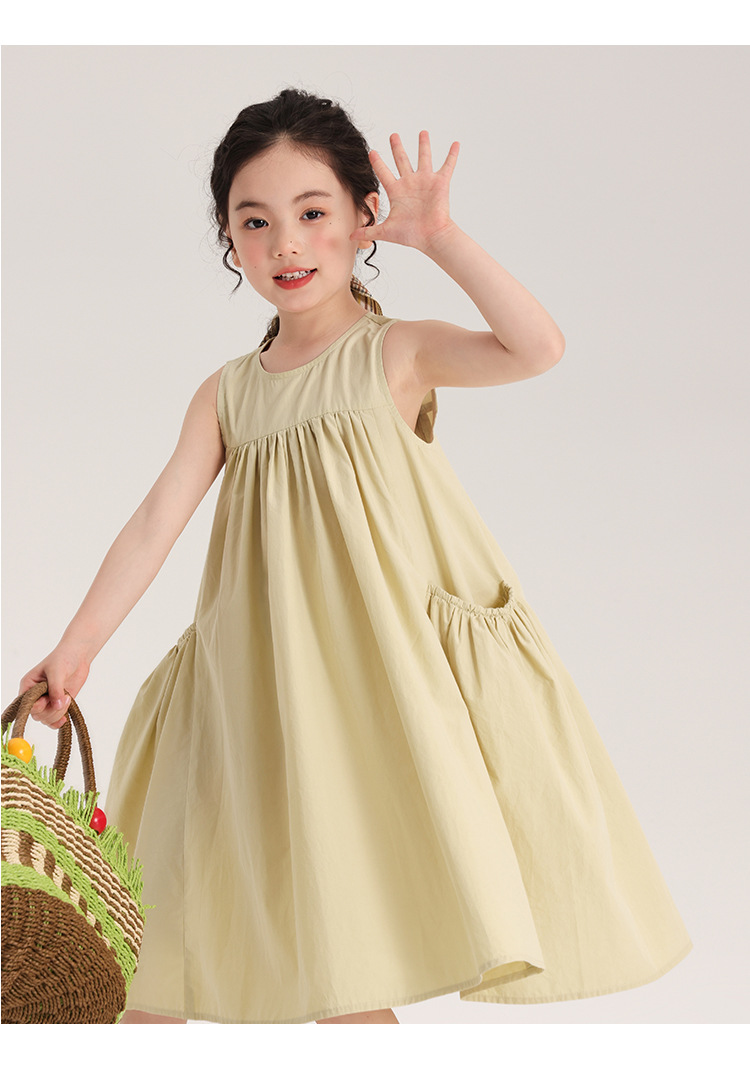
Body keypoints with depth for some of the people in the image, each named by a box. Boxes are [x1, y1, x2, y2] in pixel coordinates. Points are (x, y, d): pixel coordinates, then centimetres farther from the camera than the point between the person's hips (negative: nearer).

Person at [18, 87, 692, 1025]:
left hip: (385, 658, -4)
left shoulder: (397, 352, 0)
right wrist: (75, 648, -5)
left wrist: (438, 237, -16)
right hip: (271, 685, 4)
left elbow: (537, 347, -16)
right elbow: (157, 521, 3)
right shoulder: (226, 394, 9)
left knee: (343, 954, -1)